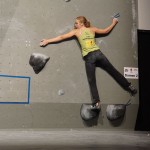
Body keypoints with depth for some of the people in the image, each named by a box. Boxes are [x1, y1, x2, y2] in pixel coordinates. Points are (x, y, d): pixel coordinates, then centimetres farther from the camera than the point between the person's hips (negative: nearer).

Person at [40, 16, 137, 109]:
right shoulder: (92, 29, 13)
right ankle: (130, 87, 23)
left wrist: (47, 41, 7)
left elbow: (61, 37, 3)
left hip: (89, 58, -3)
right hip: (98, 53, 4)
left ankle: (96, 102, -1)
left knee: (92, 81, 2)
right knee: (113, 71, 14)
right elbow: (106, 31, 24)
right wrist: (114, 23, 41)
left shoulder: (76, 32, 5)